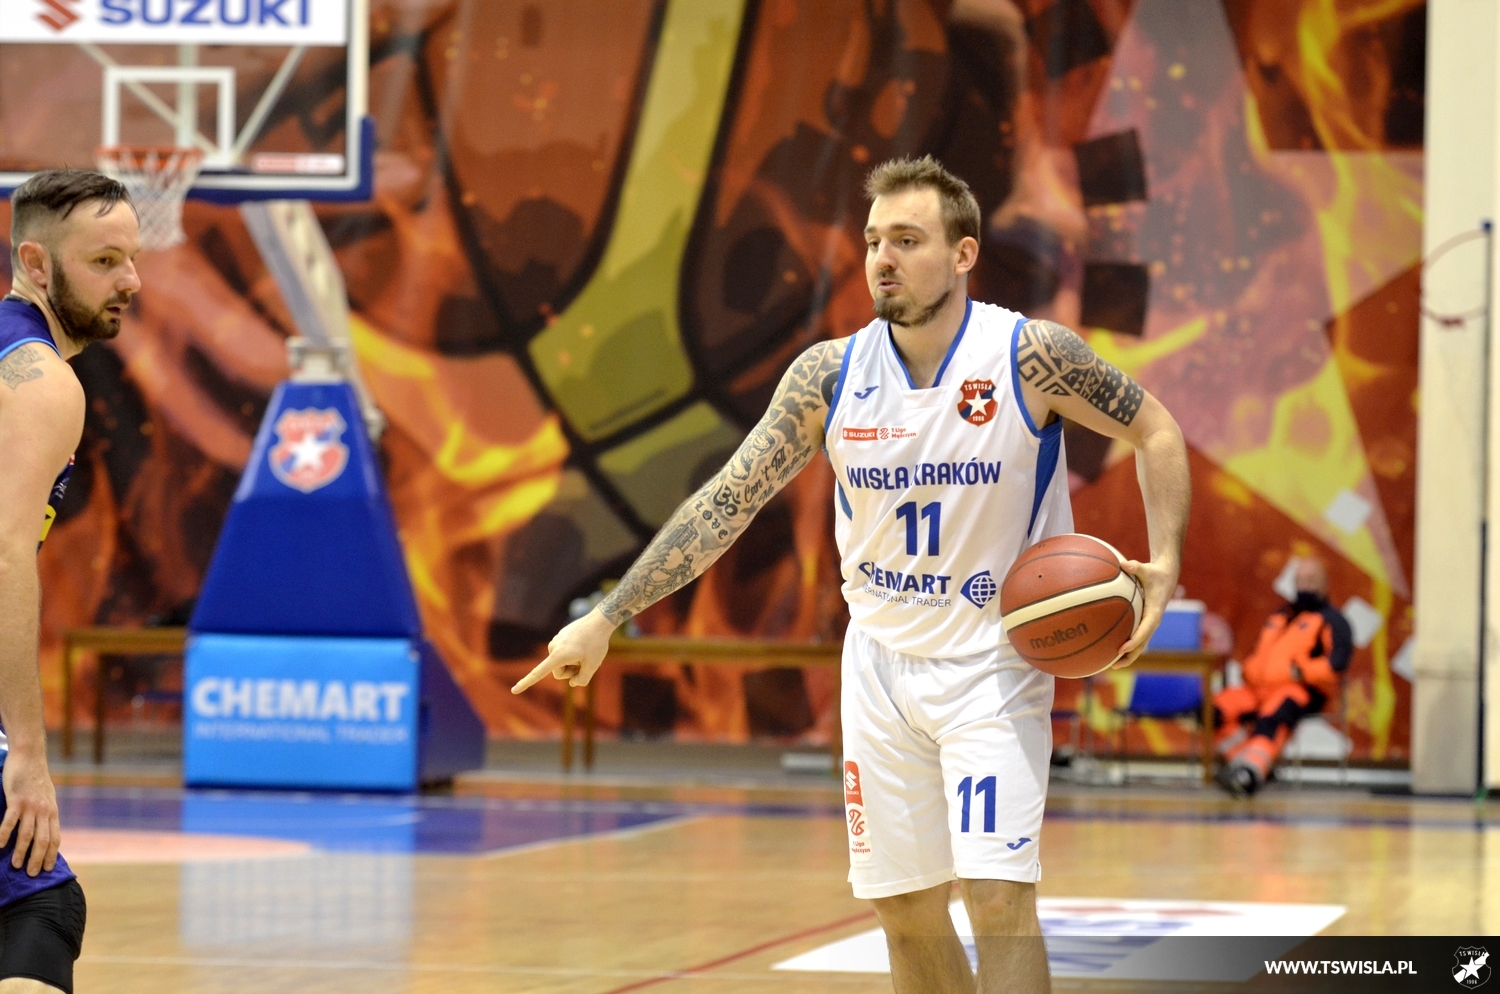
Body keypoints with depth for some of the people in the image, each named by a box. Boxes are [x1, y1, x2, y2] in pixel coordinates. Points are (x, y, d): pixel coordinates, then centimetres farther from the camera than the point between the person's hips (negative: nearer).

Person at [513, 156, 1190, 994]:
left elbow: (1155, 429, -1)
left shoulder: (1032, 356, -14)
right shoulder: (831, 374, -7)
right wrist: (606, 618, -9)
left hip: (994, 663, -3)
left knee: (998, 894, -15)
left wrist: (1164, 563, -15)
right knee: (907, 910, 7)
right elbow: (728, 501, -5)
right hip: (881, 662, 4)